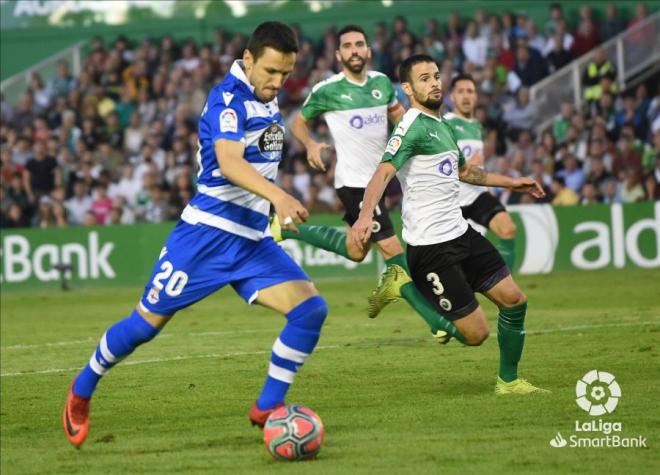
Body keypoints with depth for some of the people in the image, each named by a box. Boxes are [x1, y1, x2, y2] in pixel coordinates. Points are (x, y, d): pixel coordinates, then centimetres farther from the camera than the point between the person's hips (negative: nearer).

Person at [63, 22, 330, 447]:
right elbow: (229, 161, -34)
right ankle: (81, 392, 23)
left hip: (253, 240, 7)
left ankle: (267, 408, -3)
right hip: (208, 232, -7)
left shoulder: (267, 99, 9)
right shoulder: (228, 98, -16)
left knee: (311, 308, -12)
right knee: (147, 323, 0)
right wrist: (278, 197, -48)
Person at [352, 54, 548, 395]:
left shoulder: (442, 125, 15)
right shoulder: (414, 127, -13)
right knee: (476, 333, -9)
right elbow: (384, 172, -29)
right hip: (430, 247, -9)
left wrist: (512, 183, 40)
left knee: (513, 300, 6)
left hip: (460, 233, 9)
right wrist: (366, 215, -46)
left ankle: (508, 380, 23)